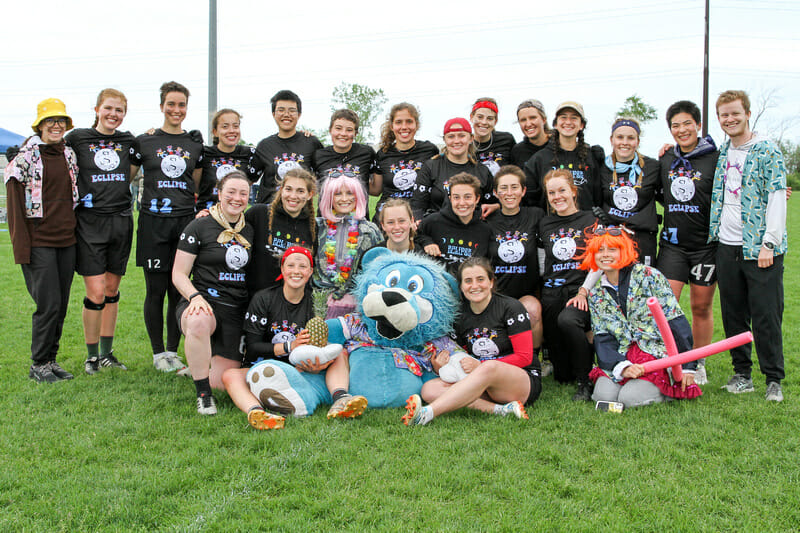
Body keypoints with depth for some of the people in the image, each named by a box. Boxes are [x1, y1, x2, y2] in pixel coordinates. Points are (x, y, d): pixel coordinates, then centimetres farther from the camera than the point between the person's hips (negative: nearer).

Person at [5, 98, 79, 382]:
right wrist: (21, 245, -13)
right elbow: (14, 202, -7)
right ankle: (38, 364, 7)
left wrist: (77, 233, 14)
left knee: (61, 305, 8)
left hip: (67, 241, 6)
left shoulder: (69, 154, 12)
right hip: (39, 241, -6)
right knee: (49, 304, -8)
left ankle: (51, 360, 20)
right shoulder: (25, 156, -6)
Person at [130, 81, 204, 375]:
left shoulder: (195, 143, 12)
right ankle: (158, 353, 14)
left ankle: (173, 352, 15)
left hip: (185, 221, 2)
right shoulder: (144, 141, 5)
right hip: (153, 221, -2)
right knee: (156, 290, 1)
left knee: (179, 290, 3)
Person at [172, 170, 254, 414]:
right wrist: (195, 296, -22)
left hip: (237, 311, 4)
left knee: (222, 382, -7)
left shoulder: (250, 230, 13)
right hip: (204, 301, -4)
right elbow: (178, 274, -4)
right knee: (199, 323, -43)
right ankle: (203, 394, -23)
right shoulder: (200, 227, -2)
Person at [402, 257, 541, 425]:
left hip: (525, 382, -5)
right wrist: (440, 367, -11)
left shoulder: (510, 307, -6)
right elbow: (461, 361, 13)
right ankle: (500, 409, -32)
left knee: (489, 367, -39)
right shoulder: (459, 316, 8)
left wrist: (480, 365, -17)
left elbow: (524, 357, -8)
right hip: (483, 386, 5)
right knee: (429, 389, -19)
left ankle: (427, 413, -42)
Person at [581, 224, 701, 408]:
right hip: (621, 357, 4)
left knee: (630, 398, -23)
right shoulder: (596, 294, 8)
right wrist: (622, 367, -18)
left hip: (658, 354, -3)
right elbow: (602, 338, 2)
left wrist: (687, 367, -10)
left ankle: (670, 389, 5)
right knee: (603, 395, -21)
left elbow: (677, 323, -6)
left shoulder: (648, 276, -5)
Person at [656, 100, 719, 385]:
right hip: (672, 242, 2)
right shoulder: (665, 160, 8)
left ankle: (698, 364, 23)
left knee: (701, 307, 7)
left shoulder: (715, 158, -4)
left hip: (706, 243, -2)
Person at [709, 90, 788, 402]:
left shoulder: (768, 152, -5)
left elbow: (777, 199, -10)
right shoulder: (722, 152, 13)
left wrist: (769, 243, -16)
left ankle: (774, 379, 10)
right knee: (733, 314, 9)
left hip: (760, 248, -5)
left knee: (766, 315, -1)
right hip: (726, 245, 5)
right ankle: (742, 373, 21)